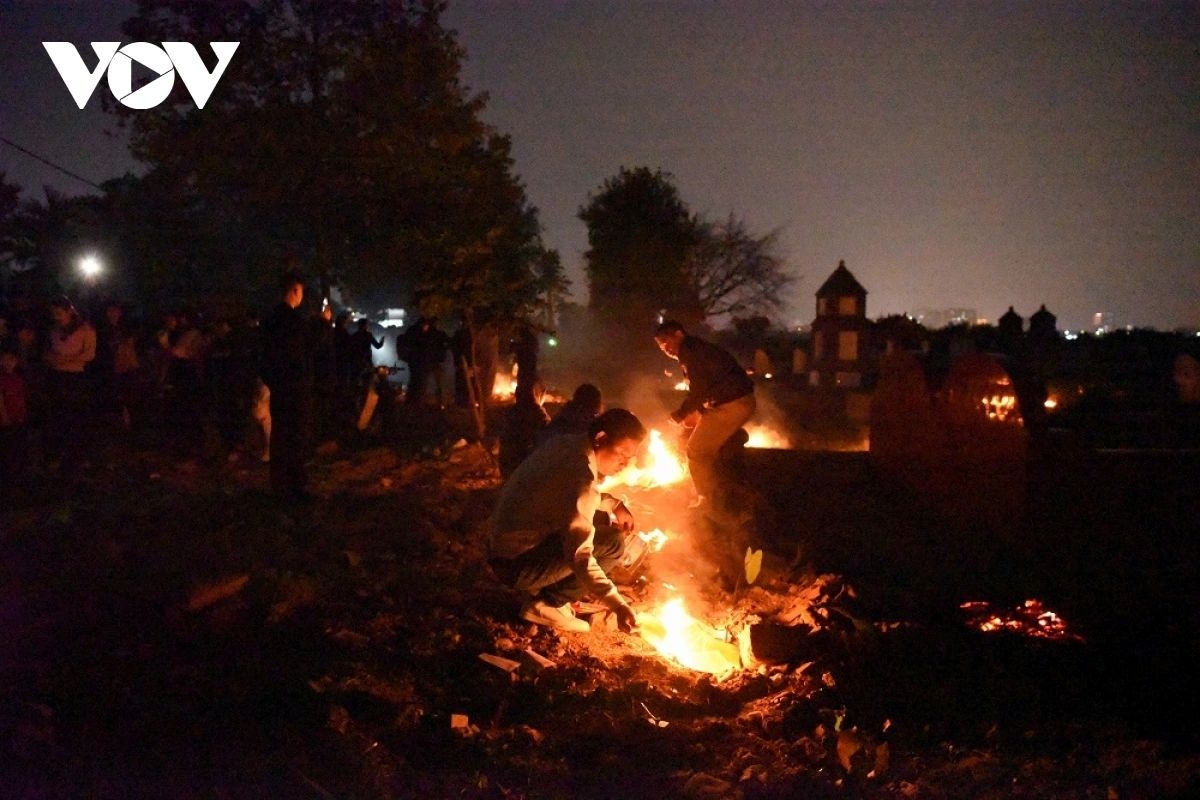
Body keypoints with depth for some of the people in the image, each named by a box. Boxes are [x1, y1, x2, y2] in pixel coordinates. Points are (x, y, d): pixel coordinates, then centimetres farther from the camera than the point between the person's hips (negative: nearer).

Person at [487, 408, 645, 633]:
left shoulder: (565, 445, 2)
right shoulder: (580, 476, -27)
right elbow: (579, 556, -33)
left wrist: (614, 505, 9)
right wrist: (618, 605, -38)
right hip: (517, 565, -10)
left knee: (599, 523, 16)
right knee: (613, 543, -12)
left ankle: (547, 591, 14)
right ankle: (547, 605, -4)